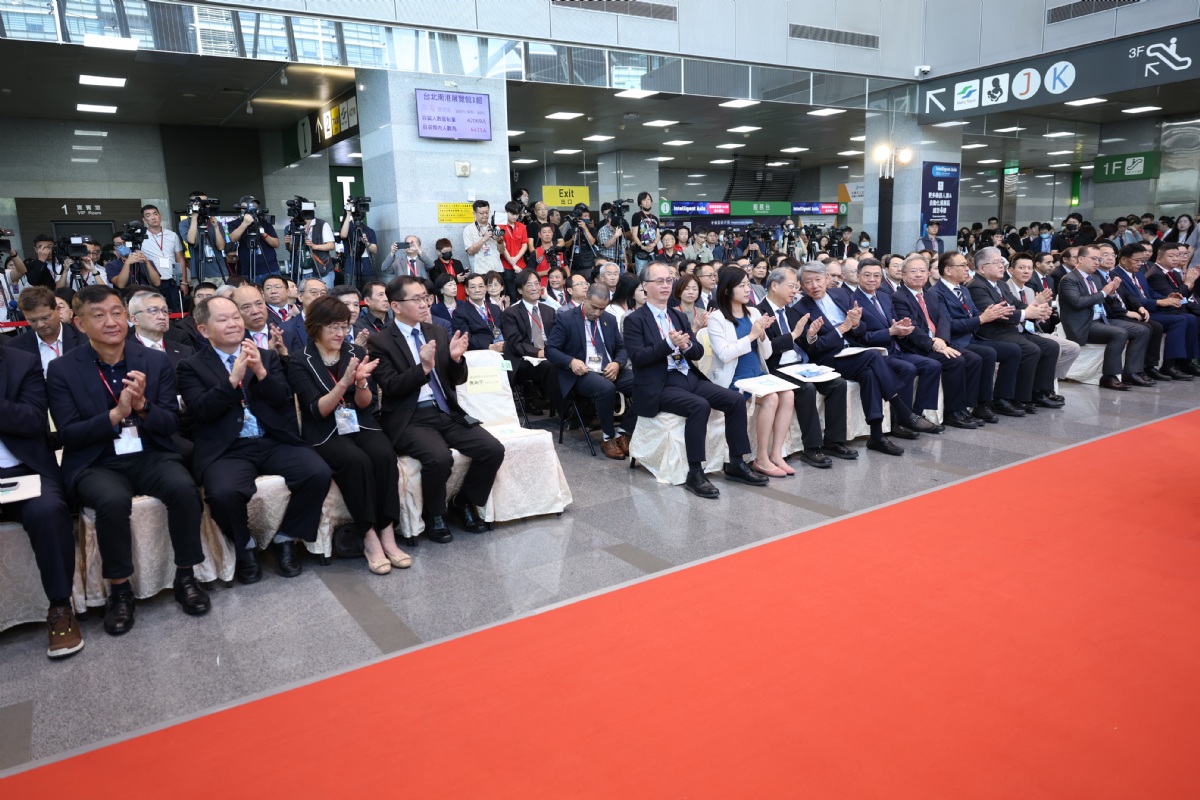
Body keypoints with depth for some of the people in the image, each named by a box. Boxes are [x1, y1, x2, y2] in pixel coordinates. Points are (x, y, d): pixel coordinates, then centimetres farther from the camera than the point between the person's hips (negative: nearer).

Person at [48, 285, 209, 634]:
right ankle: (119, 590, -10)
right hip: (96, 464, -1)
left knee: (184, 488, -29)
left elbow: (172, 424, 2)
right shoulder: (62, 369, 0)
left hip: (151, 456, 2)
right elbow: (68, 434, -5)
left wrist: (142, 405, -19)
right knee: (114, 501, -34)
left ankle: (185, 577, -8)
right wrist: (117, 414, -20)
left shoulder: (156, 361, 3)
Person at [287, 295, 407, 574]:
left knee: (385, 456, -29)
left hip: (361, 425, 3)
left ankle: (387, 534, -24)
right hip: (325, 434, -3)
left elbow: (366, 404, 3)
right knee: (357, 461, -33)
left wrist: (361, 382, -19)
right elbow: (318, 410, -12)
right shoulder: (299, 362, -3)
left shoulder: (357, 352, 7)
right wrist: (344, 382, -26)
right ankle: (370, 539, -24)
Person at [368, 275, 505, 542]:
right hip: (410, 419, -5)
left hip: (447, 412, 5)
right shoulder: (380, 341, -1)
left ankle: (466, 502, 11)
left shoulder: (438, 332, 13)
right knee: (439, 458, -32)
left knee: (494, 449, -14)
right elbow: (391, 388, -12)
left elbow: (457, 380, 13)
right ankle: (434, 515, -3)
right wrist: (423, 368, -26)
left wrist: (456, 358, -9)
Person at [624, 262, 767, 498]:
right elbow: (637, 357, -15)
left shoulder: (679, 316, 18)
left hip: (690, 377, 7)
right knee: (700, 406, -32)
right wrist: (669, 345, -25)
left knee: (736, 400, -10)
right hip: (660, 385, -7)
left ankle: (736, 464, 1)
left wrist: (685, 345, -12)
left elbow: (699, 352, 11)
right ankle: (695, 473, -24)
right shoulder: (635, 320, -2)